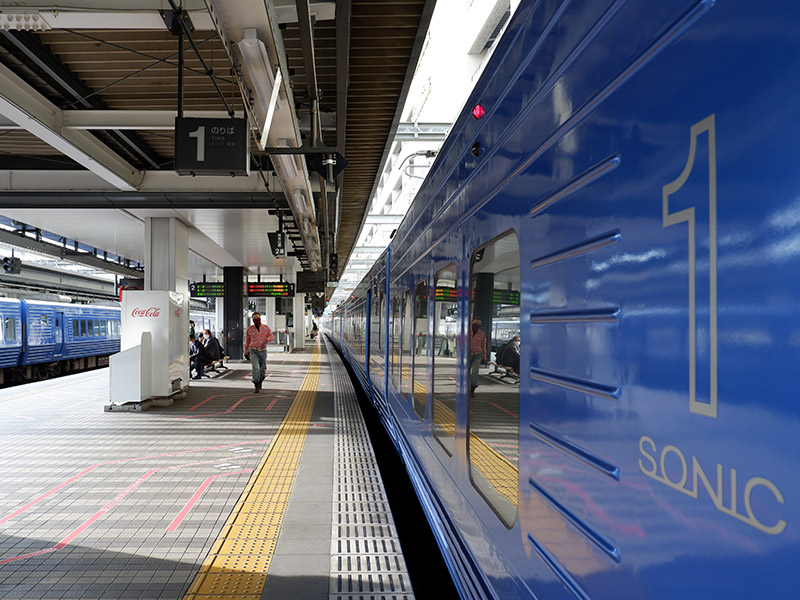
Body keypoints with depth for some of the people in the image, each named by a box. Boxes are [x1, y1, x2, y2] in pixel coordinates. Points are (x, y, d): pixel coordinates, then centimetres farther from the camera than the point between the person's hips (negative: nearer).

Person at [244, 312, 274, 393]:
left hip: (263, 350, 2)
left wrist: (268, 339, -24)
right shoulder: (250, 329, -3)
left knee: (263, 368, 10)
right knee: (255, 367, -17)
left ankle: (260, 381, 37)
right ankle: (256, 386, -14)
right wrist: (246, 351, 15)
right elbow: (247, 340, 10)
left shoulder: (266, 328, -3)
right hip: (253, 350, -2)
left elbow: (271, 336, 0)